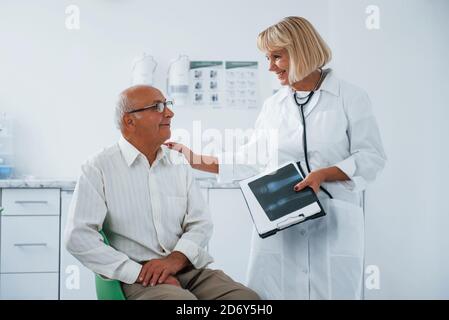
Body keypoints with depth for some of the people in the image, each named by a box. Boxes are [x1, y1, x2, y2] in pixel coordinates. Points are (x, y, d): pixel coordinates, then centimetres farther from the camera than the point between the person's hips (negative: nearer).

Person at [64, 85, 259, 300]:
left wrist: (177, 258, -11)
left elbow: (200, 222, 10)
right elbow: (78, 236, -7)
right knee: (184, 299, -35)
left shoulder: (179, 164, 16)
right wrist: (139, 272, -14)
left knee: (247, 297, -20)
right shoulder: (99, 169, 1)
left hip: (190, 269, 5)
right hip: (141, 280, -5)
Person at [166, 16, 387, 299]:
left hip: (334, 224, -3)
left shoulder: (351, 98, 1)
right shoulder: (273, 105, 13)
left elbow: (371, 158, -2)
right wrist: (192, 159, 11)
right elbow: (251, 160, 15)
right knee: (269, 295, -1)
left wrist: (323, 174, -16)